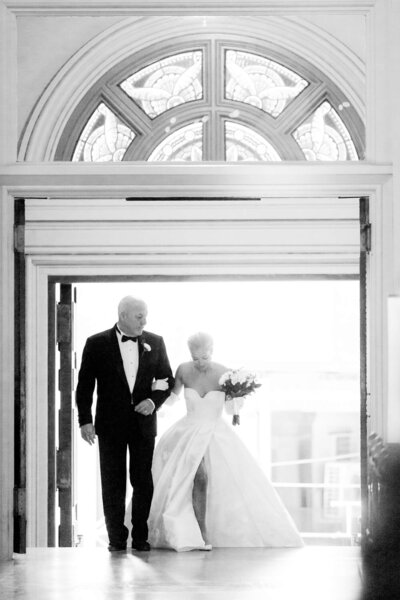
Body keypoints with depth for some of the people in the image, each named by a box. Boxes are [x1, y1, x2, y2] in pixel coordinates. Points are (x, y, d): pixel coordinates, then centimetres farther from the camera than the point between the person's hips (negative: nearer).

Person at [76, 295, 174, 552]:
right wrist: (85, 420, -7)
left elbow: (167, 379, 11)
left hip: (143, 422, 2)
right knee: (113, 483, 2)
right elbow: (85, 385, 0)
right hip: (110, 424, -2)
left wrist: (154, 401, -8)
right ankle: (117, 537, 9)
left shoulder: (155, 343, 4)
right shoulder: (97, 344, -2)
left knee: (143, 481, 3)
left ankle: (140, 536, 11)